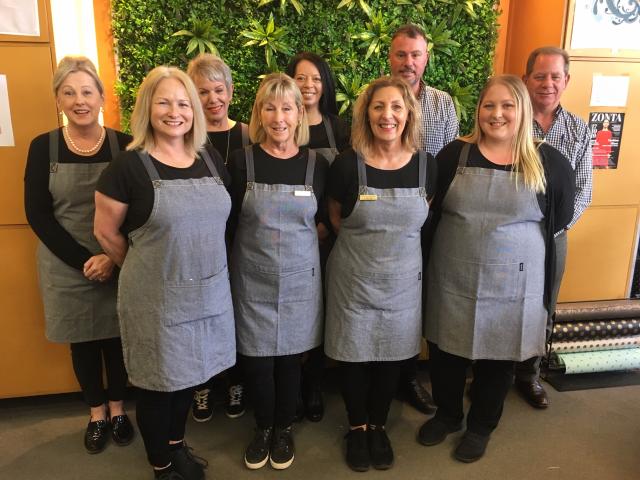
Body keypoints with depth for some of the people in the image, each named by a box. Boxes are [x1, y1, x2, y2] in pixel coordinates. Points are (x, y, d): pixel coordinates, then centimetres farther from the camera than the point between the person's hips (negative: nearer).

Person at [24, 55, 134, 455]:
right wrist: (83, 260, -13)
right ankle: (97, 412, 33)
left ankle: (117, 408, 33)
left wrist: (113, 257, -16)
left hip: (118, 263, -1)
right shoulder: (43, 147, -3)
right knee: (81, 339, 13)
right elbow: (37, 214, -5)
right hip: (67, 265, 1)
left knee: (116, 335, 11)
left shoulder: (124, 145, -5)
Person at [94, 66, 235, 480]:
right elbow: (106, 233, -4)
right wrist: (145, 269, 6)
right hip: (156, 296, -5)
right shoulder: (128, 166, -11)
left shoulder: (212, 159, 3)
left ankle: (177, 445, 45)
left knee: (190, 371, 20)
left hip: (209, 290, 5)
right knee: (159, 379, 11)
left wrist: (202, 264, 10)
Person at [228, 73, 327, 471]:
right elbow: (228, 223, 0)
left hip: (299, 280, 1)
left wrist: (299, 243, 0)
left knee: (290, 358, 11)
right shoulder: (242, 161, -5)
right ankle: (263, 429, 33)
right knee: (256, 360, 6)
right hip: (253, 280, 0)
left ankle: (284, 429, 36)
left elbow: (325, 223, 9)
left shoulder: (317, 164, -1)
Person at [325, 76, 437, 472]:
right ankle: (357, 427, 35)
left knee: (393, 355, 15)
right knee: (354, 355, 10)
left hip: (403, 280, 2)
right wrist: (364, 237, 3)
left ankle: (379, 426, 39)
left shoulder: (426, 165, -5)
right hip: (354, 279, -2)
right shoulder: (347, 164, -12)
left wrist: (397, 240, 5)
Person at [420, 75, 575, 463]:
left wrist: (520, 235, 3)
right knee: (446, 352, 15)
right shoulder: (454, 155, -3)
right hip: (452, 280, 1)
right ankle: (447, 416, 41)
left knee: (499, 359, 14)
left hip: (514, 283, -1)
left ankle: (481, 427, 39)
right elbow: (429, 211, 2)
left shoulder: (549, 162, -5)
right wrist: (463, 237, -1)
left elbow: (560, 218, 7)